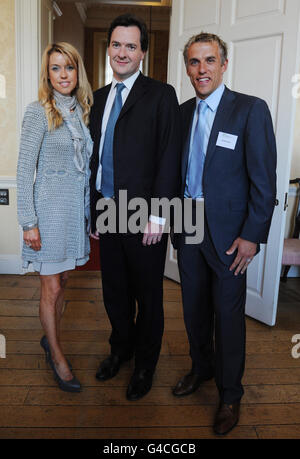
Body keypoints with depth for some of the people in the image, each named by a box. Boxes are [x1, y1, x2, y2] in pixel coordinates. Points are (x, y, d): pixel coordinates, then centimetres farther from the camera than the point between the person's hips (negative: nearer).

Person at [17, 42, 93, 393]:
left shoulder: (82, 110, 9)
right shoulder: (38, 112, -10)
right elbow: (25, 169, -12)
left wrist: (89, 207, 10)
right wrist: (28, 221, -15)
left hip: (77, 206, 6)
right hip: (50, 206, -6)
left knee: (61, 280, 17)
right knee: (51, 287, 4)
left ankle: (50, 337, 37)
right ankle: (57, 356, 20)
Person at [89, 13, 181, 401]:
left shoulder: (161, 95, -6)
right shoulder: (100, 97, 12)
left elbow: (169, 158, -12)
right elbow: (96, 156, 13)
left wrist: (157, 214, -16)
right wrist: (94, 208, 10)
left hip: (144, 216, -5)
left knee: (147, 295, 11)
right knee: (114, 290, 18)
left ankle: (145, 364, 32)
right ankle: (121, 348, 42)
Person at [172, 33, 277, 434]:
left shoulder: (251, 110, -9)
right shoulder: (182, 112, 8)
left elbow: (264, 180, -12)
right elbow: (177, 169, 11)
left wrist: (252, 236, -15)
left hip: (228, 232, -5)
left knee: (228, 315, 7)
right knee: (194, 308, 18)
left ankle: (230, 394, 28)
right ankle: (201, 368, 42)